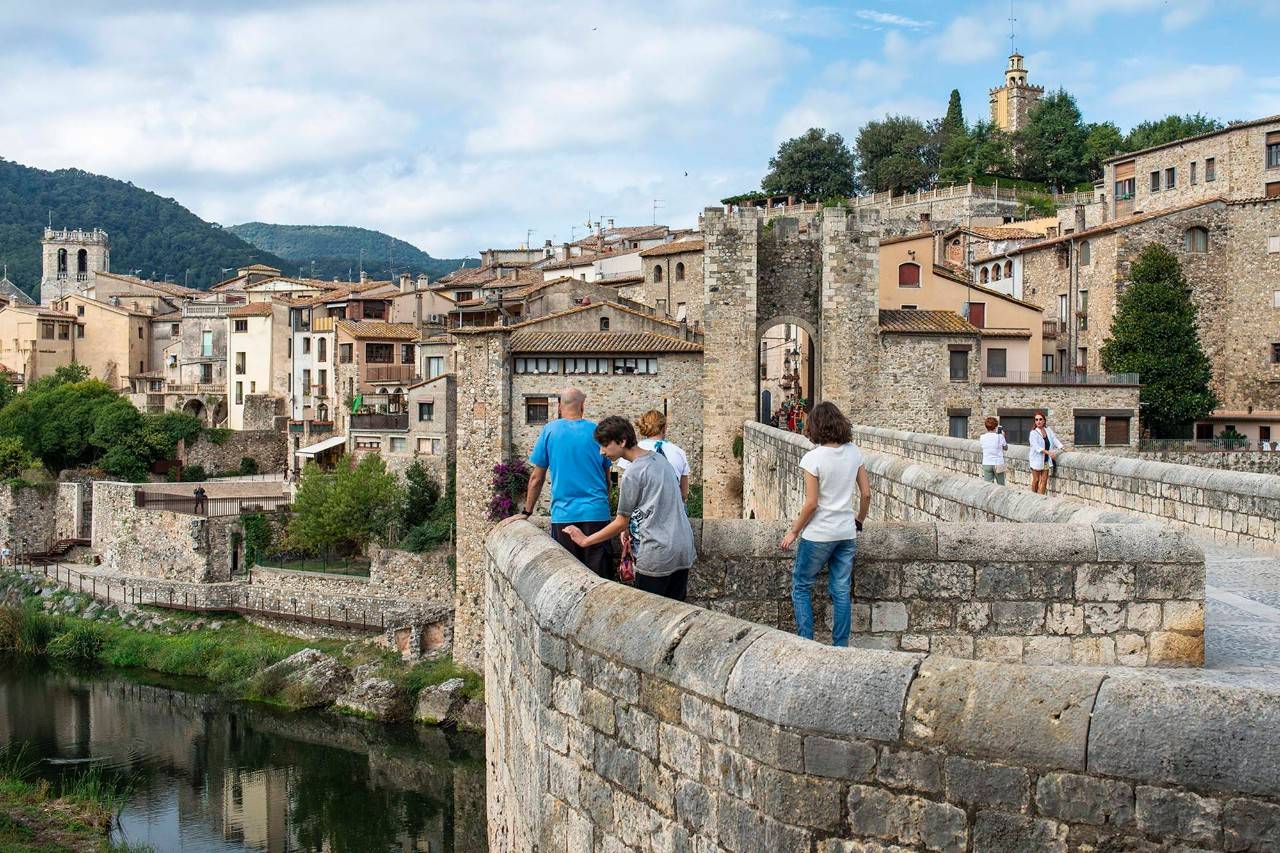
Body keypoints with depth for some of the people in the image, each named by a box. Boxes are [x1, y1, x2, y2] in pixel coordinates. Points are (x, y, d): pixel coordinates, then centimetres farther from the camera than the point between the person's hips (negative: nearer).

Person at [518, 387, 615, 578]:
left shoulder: (549, 431, 1)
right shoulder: (596, 431, 4)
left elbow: (537, 478, 4)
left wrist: (527, 512, 15)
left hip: (563, 514, 0)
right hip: (596, 513, 0)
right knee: (599, 577, 2)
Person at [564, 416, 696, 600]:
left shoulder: (634, 473, -12)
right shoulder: (660, 460, 12)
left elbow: (621, 523, -5)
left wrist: (585, 541, 5)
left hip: (657, 555, -8)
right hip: (684, 549, 8)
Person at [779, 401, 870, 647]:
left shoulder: (813, 458, -16)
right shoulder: (854, 452, -1)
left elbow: (811, 504, -16)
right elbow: (866, 493, 4)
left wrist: (793, 531, -3)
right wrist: (859, 521, 21)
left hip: (818, 534, -5)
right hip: (847, 534, 5)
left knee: (801, 587, 11)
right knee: (841, 592, 12)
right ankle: (841, 647, 16)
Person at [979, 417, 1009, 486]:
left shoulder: (983, 437, -3)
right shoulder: (999, 437, -9)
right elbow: (1005, 448, 6)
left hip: (986, 464, 2)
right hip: (998, 464, -2)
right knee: (1001, 485, 12)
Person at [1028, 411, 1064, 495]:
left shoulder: (1048, 430, 6)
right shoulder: (1033, 433, -11)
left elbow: (1054, 440, 4)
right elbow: (1036, 446, -21)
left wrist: (1061, 448, -13)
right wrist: (1048, 452, -30)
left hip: (1046, 460, 5)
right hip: (1037, 460, -5)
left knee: (1044, 481, 3)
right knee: (1036, 480, 4)